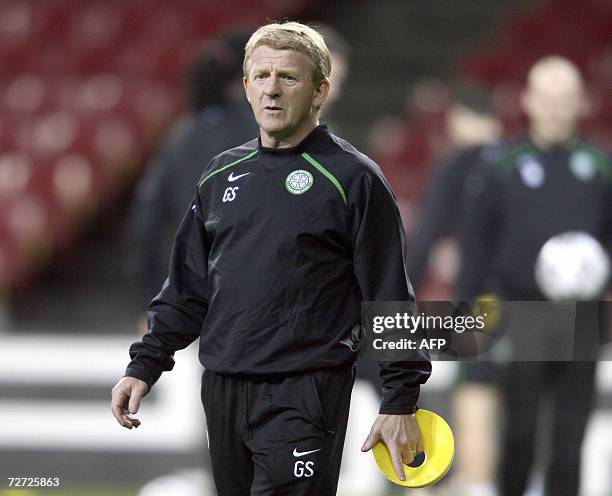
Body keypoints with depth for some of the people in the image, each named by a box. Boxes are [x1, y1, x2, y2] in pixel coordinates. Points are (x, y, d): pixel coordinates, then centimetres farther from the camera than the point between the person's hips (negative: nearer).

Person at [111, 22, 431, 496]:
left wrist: (401, 402, -8)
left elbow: (390, 296, -5)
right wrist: (145, 364, 13)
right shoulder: (221, 174, 13)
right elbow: (188, 286, 20)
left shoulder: (353, 179, -4)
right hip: (221, 392, 6)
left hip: (304, 396, -6)